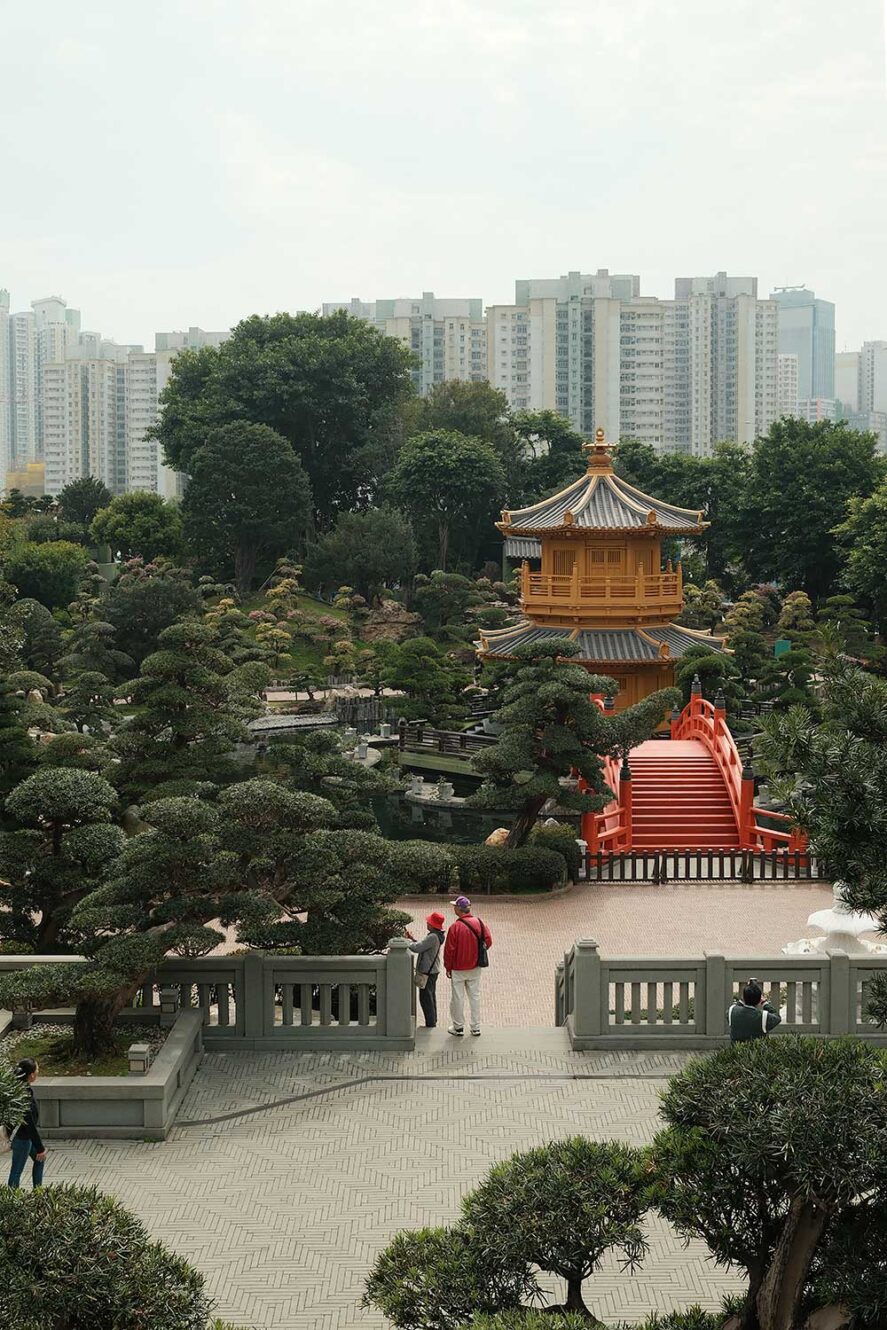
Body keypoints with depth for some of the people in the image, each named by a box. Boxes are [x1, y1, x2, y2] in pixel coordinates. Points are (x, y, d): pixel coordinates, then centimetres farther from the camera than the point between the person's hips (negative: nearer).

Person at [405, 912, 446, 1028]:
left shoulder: (432, 937, -24)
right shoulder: (437, 936, 8)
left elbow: (417, 948, -25)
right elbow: (422, 946, 14)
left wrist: (408, 940, -8)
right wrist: (412, 938, 8)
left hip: (427, 971, -10)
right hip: (433, 970, 10)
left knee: (425, 998, -3)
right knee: (431, 996, 19)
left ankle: (430, 1024, 1)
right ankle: (433, 1021, 29)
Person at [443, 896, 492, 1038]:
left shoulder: (455, 927, -19)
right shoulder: (480, 923, -5)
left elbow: (449, 950, -14)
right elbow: (488, 942, 1)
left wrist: (448, 967, -2)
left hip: (458, 969, -5)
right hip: (475, 967, 5)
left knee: (457, 998, 8)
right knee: (475, 996, 13)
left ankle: (458, 1027, 15)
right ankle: (476, 1027, 16)